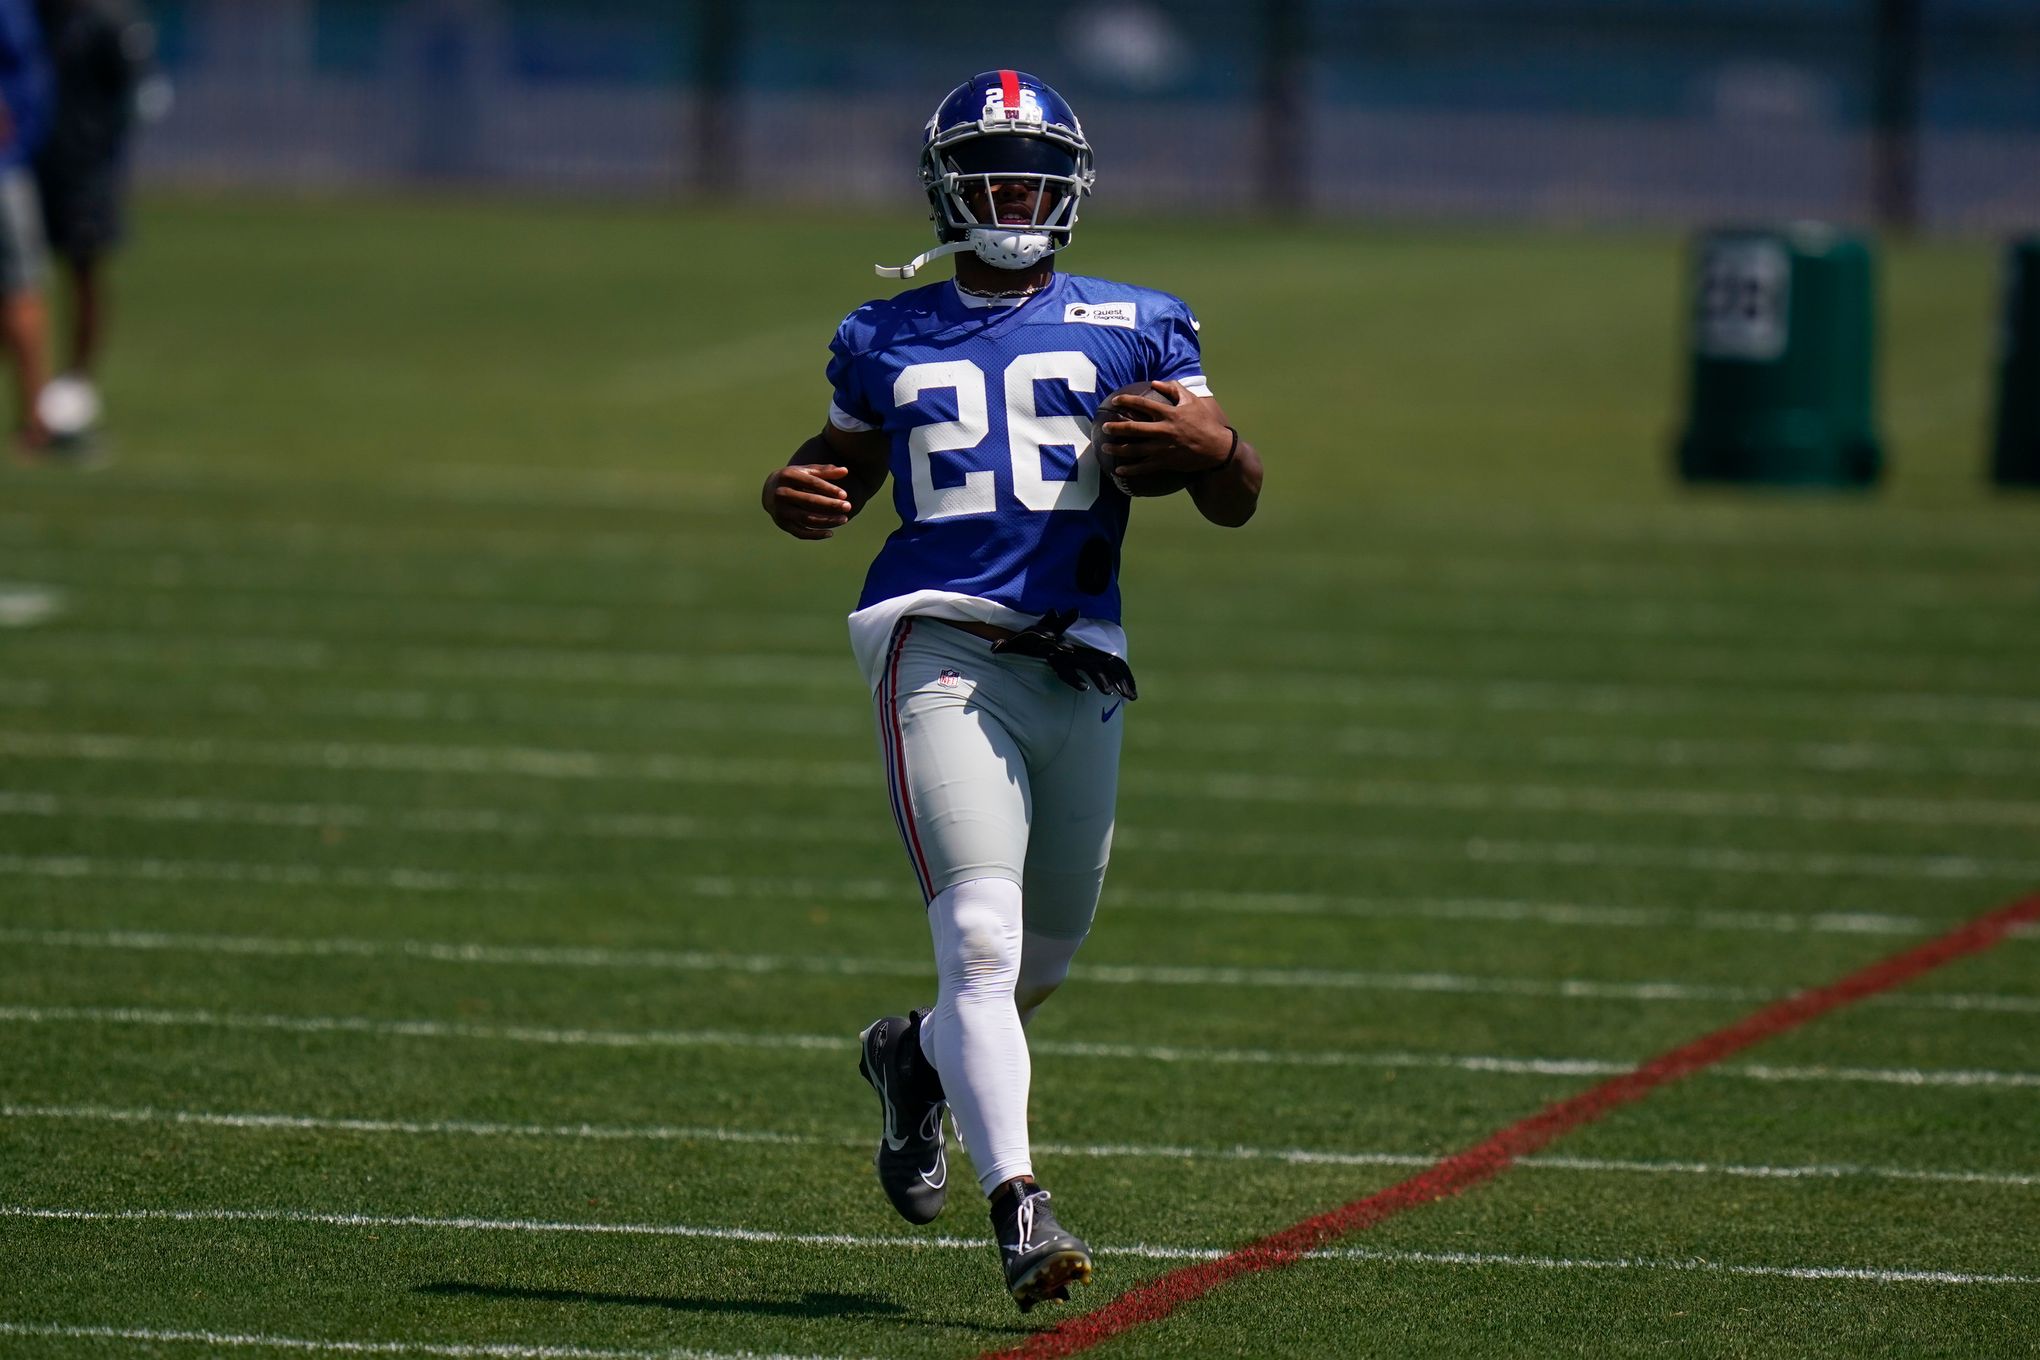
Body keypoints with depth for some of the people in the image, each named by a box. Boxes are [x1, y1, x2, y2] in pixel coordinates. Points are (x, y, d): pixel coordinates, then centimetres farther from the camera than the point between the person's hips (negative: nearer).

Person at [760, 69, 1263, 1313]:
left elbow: (1239, 501, 9)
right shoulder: (888, 340, 14)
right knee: (982, 936, -20)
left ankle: (917, 1058, 46)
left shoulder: (1134, 330, 12)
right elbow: (845, 461, 28)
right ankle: (1020, 1208, -25)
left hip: (1078, 670, 3)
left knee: (1042, 960, 14)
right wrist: (796, 495, 4)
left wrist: (1205, 442, -14)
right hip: (942, 650, -2)